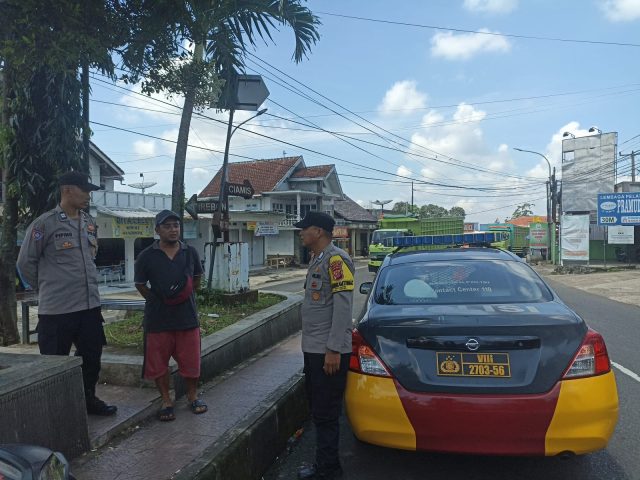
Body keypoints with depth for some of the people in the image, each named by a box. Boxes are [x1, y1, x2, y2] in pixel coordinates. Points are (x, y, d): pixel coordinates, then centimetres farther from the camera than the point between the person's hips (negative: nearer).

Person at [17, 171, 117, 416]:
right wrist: (48, 288, 4)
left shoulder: (90, 223, 9)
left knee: (92, 357, 16)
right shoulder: (44, 224, -11)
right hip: (56, 309, -6)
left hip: (90, 305, 6)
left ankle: (88, 399, 33)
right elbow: (26, 263, -4)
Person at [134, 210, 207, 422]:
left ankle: (192, 396, 30)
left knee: (191, 360, 9)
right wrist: (157, 301, 1)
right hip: (158, 319, -1)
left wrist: (186, 296, 9)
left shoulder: (190, 252, 2)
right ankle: (167, 401, 26)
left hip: (187, 316, 1)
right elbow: (140, 284, 5)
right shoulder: (146, 256, -5)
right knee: (158, 363, 7)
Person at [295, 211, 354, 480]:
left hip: (328, 351, -10)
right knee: (318, 410, 17)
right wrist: (311, 346, 19)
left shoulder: (336, 259, -14)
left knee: (325, 414, 0)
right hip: (313, 349, 10)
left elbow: (343, 306, -20)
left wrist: (333, 349, -22)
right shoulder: (317, 259, 15)